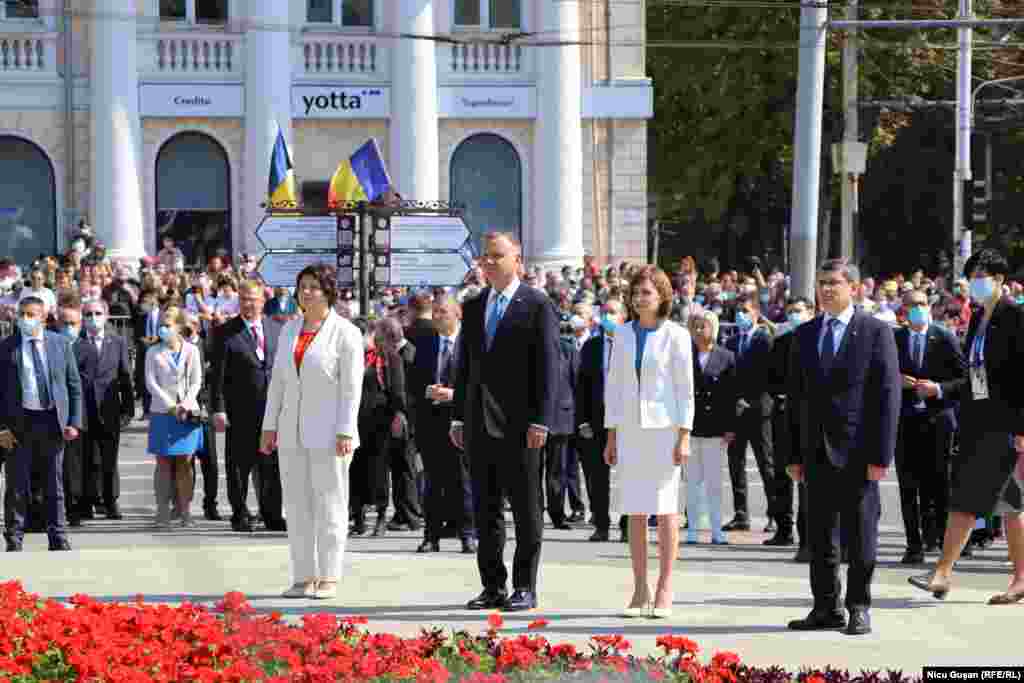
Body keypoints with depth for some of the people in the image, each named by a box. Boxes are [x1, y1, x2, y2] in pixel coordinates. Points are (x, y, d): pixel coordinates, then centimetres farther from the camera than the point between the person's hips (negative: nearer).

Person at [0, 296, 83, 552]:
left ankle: (58, 538, 14)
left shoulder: (60, 344, 4)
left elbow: (74, 386, 6)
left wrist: (75, 422, -1)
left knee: (55, 485, 8)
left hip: (53, 421, 1)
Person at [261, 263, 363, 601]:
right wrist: (270, 426, 10)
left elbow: (351, 387, -9)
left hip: (329, 435, -6)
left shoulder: (345, 333, -5)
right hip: (292, 434, 6)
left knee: (329, 505, -3)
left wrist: (345, 432, -15)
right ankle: (304, 577, 11)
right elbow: (278, 380, 15)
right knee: (297, 506, 6)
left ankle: (328, 579, 1)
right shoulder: (289, 330, 13)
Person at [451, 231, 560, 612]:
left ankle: (525, 588, 7)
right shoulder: (473, 308, 14)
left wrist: (541, 421, -14)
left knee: (526, 510, 1)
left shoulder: (537, 306, -3)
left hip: (518, 424, -6)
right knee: (485, 509, 8)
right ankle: (493, 587, 14)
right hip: (479, 424, 6)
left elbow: (547, 366, -8)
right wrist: (459, 418, 12)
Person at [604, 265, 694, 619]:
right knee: (635, 512, 4)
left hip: (664, 427, -4)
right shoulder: (623, 334, 10)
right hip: (630, 428, 4)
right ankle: (640, 592, 9)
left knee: (665, 508, -2)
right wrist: (611, 436, 8)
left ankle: (665, 591, 2)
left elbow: (686, 389, -3)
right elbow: (614, 385, 12)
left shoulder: (676, 335, -2)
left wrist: (684, 437, -9)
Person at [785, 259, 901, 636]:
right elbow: (795, 397, 13)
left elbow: (888, 394, -7)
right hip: (817, 452, 5)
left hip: (857, 452, -5)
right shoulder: (804, 335, 12)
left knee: (861, 534, 1)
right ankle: (826, 609, 15)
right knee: (819, 535, 7)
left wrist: (881, 455, -12)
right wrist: (794, 455, 7)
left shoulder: (876, 332, -2)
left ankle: (859, 609, 10)